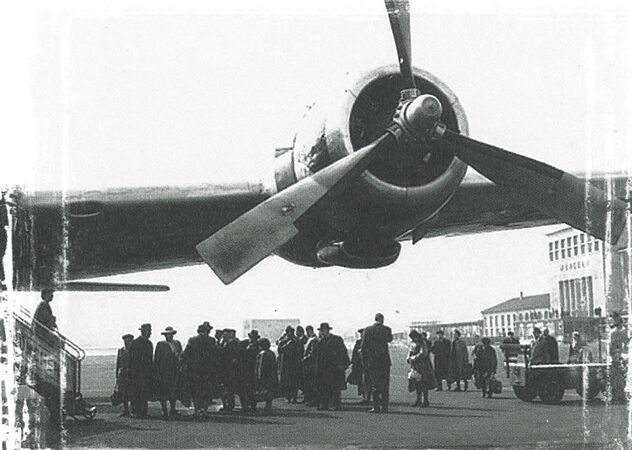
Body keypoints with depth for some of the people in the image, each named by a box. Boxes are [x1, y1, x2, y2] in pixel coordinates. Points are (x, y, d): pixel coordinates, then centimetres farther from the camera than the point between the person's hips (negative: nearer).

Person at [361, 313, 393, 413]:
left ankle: (376, 407, -1)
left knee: (374, 385, 4)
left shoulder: (367, 329, -2)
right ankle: (384, 407, 5)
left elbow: (364, 346, -3)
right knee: (384, 385, 7)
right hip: (385, 360, 0)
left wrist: (364, 363, 1)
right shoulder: (386, 329, -3)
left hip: (371, 360, 0)